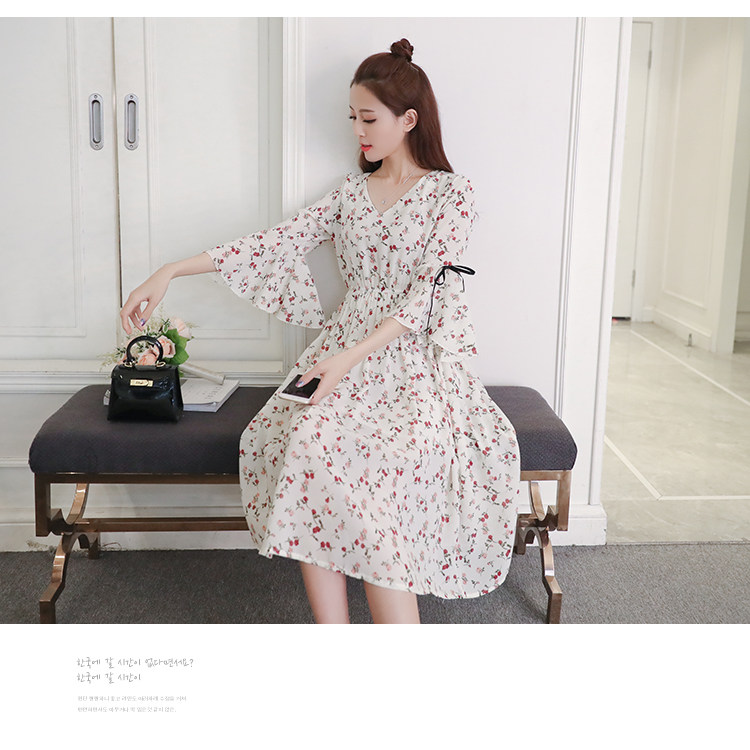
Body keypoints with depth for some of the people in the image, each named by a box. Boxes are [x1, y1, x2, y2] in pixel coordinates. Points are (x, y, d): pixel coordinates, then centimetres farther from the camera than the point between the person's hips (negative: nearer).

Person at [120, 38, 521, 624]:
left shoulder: (451, 193, 2)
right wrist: (170, 272, 1)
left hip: (417, 355, -4)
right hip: (347, 350, 4)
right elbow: (280, 242, 9)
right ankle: (333, 635, -23)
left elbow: (427, 291, -10)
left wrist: (351, 357, -23)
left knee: (390, 462, -33)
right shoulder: (352, 192, 17)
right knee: (308, 441, -27)